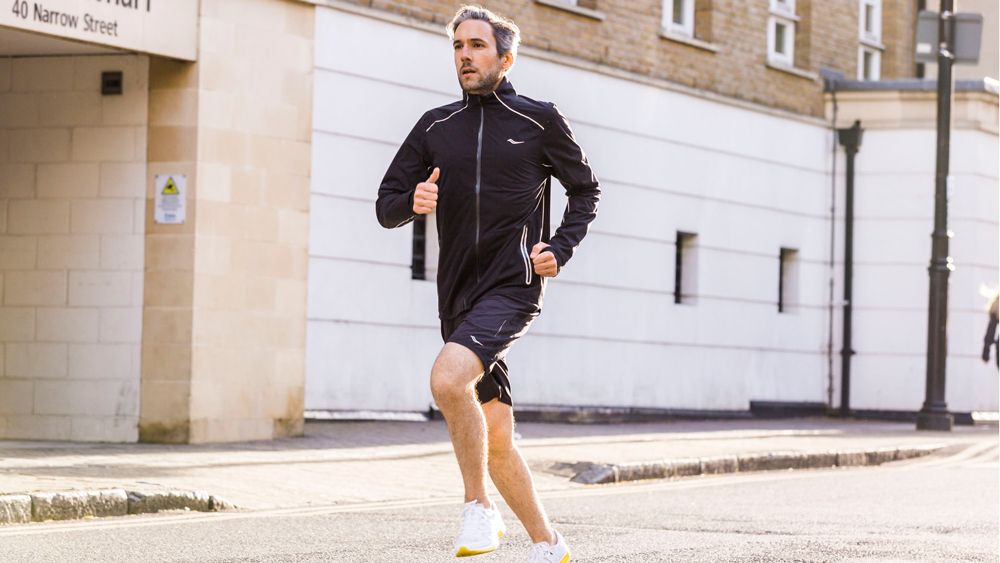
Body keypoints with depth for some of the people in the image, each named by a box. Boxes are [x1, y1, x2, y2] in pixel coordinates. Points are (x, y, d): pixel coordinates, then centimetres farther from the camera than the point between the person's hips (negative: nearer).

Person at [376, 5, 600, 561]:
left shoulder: (540, 120, 2)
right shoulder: (435, 127, 11)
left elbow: (586, 190, 13)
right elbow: (386, 206, 11)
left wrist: (560, 250, -2)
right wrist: (412, 201, -12)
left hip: (513, 287, -5)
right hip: (458, 296, 5)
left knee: (447, 377, -30)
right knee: (495, 436, 8)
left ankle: (480, 506, -16)